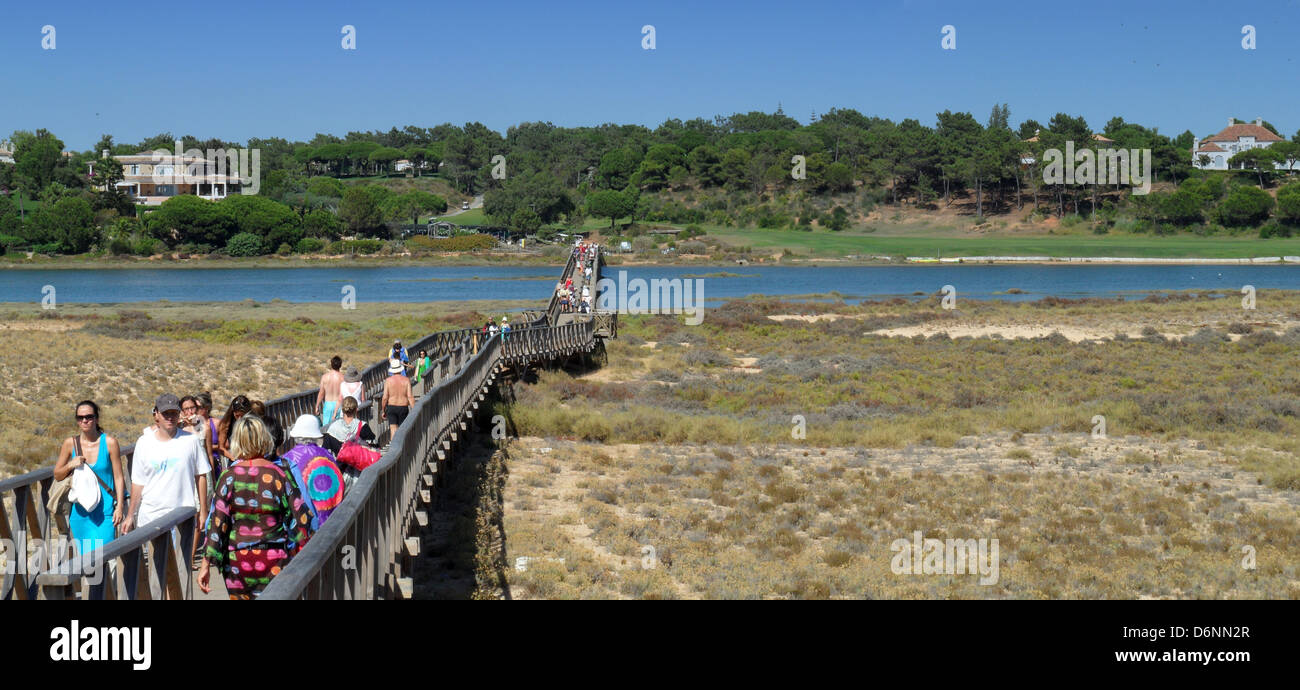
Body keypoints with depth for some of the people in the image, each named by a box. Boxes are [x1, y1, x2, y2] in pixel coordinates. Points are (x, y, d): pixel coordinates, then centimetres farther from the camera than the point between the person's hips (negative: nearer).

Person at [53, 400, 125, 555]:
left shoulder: (109, 442, -4)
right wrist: (70, 465, -9)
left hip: (105, 510, -3)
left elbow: (118, 477, -1)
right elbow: (57, 475, 12)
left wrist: (119, 506, -5)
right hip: (80, 511, 3)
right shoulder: (70, 443, 2)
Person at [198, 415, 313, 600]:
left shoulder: (229, 476, -5)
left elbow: (217, 522, -7)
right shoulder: (280, 474, -4)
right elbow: (301, 518, -3)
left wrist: (206, 564, -3)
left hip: (237, 563, 1)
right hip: (274, 563, -1)